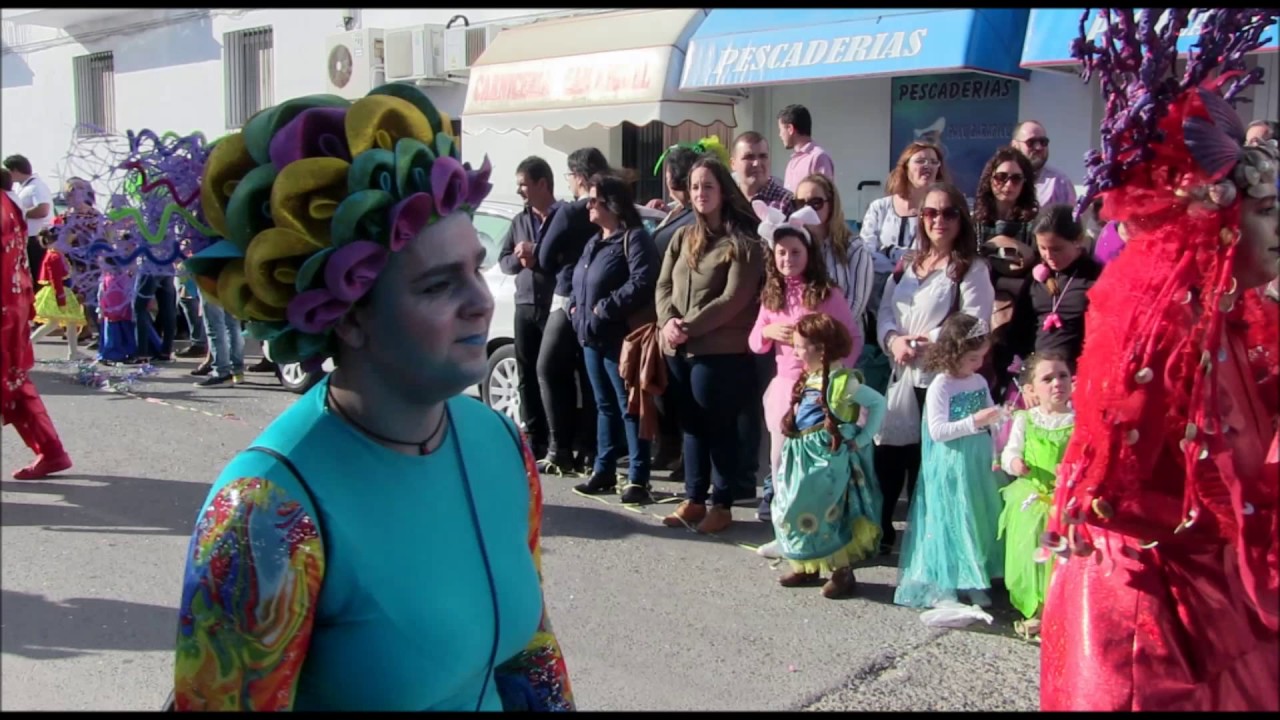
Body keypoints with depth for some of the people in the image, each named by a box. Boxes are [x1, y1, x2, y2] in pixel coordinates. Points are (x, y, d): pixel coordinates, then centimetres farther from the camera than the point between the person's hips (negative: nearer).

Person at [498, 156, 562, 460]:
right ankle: (535, 439, 15)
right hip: (525, 305, 6)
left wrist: (536, 254, -14)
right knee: (527, 375, 7)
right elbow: (503, 259, 17)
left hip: (555, 306, -6)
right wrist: (519, 260, -4)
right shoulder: (519, 221, 17)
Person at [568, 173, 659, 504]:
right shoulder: (593, 242, 19)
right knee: (604, 405, 15)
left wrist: (606, 308, -21)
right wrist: (575, 309, 8)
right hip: (591, 337, 9)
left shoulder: (635, 238, -10)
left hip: (620, 338, -9)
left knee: (629, 407, -6)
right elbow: (578, 281, 27)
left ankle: (638, 478, -2)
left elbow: (642, 282, -23)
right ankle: (604, 470, 23)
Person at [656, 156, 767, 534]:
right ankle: (694, 500, 23)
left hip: (721, 350, -6)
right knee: (690, 426, 13)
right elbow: (663, 285, 9)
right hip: (679, 349, 6)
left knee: (719, 427, 1)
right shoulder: (682, 237, 14)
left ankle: (721, 505, 12)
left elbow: (733, 300, -14)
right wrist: (668, 321, -11)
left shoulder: (743, 242, -6)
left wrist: (688, 328, -16)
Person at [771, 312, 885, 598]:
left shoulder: (843, 381, -13)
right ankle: (807, 567, 26)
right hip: (803, 456, 8)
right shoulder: (809, 380, 9)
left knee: (826, 515, -4)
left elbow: (878, 403, -8)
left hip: (830, 458, -8)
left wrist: (862, 439, -9)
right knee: (794, 512, 12)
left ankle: (843, 572, 9)